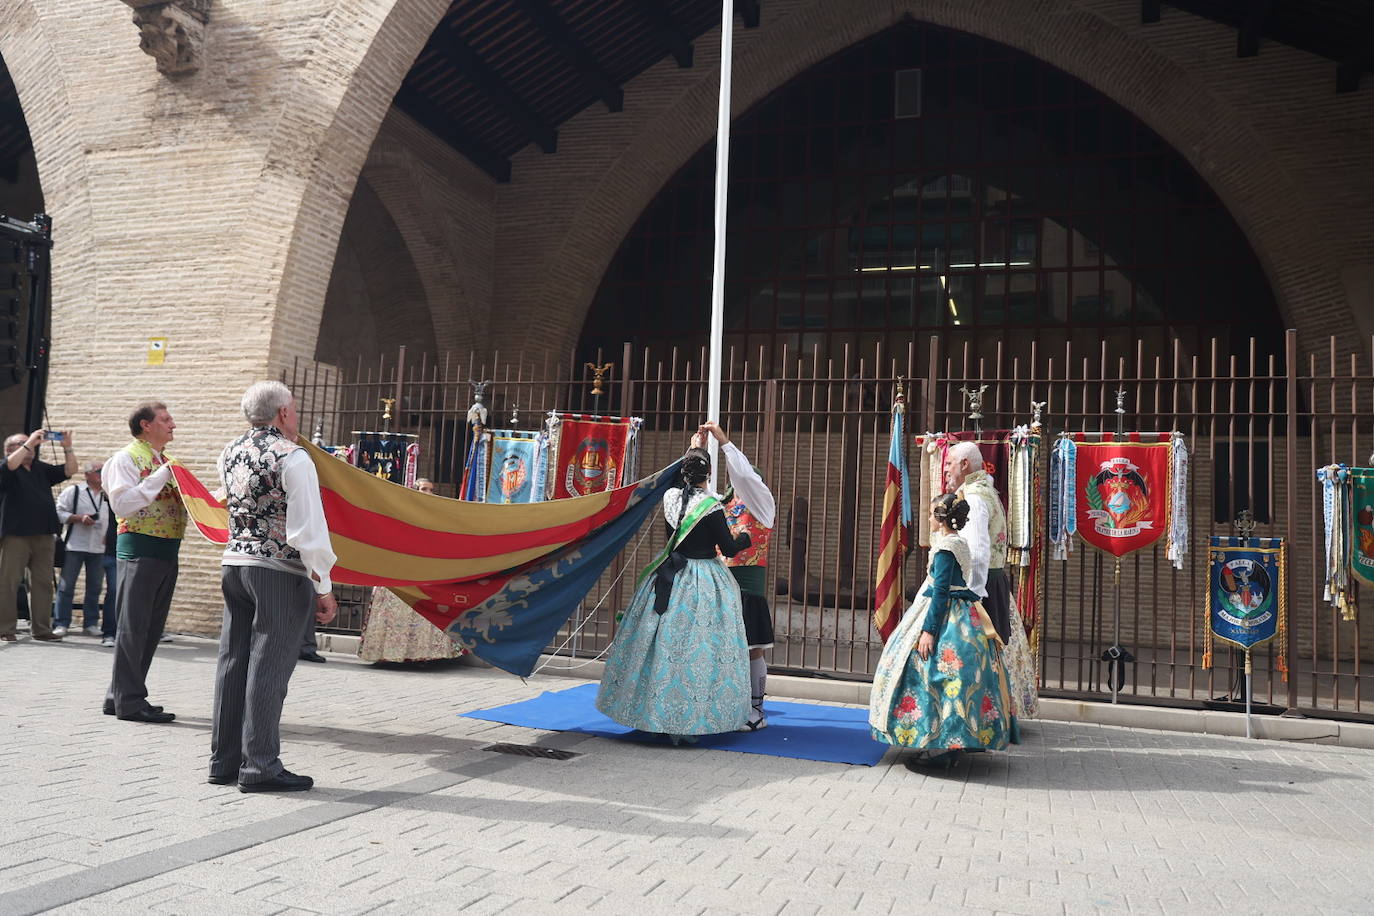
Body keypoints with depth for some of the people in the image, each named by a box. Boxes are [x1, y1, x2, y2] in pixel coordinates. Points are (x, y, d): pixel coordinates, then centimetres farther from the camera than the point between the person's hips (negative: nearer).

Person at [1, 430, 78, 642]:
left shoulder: (41, 469, 19)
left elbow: (70, 471, 12)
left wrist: (67, 448, -1)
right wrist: (29, 443, -18)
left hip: (44, 535, 5)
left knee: (43, 583, 5)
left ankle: (41, 629, 9)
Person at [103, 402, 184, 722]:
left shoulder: (166, 461, 19)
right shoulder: (127, 458, -6)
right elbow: (121, 503, -19)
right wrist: (161, 477, -20)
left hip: (168, 549, 8)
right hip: (139, 548, -8)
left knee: (152, 627, 11)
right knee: (133, 626, -4)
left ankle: (120, 695, 21)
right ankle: (129, 701, 1)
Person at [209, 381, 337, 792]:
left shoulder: (230, 453, 9)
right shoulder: (293, 457, -12)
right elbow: (309, 528, -16)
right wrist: (323, 587, -11)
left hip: (234, 563, 7)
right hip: (279, 573, -7)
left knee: (233, 662, 12)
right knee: (268, 666, -3)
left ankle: (224, 761, 20)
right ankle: (260, 766, 2)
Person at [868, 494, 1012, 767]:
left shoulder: (945, 547, -15)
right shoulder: (960, 544, 13)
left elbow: (940, 592, -21)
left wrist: (928, 630, -22)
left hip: (943, 619, -10)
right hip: (962, 617, 10)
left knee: (934, 676, -6)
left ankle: (939, 747, -4)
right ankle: (950, 744, 15)